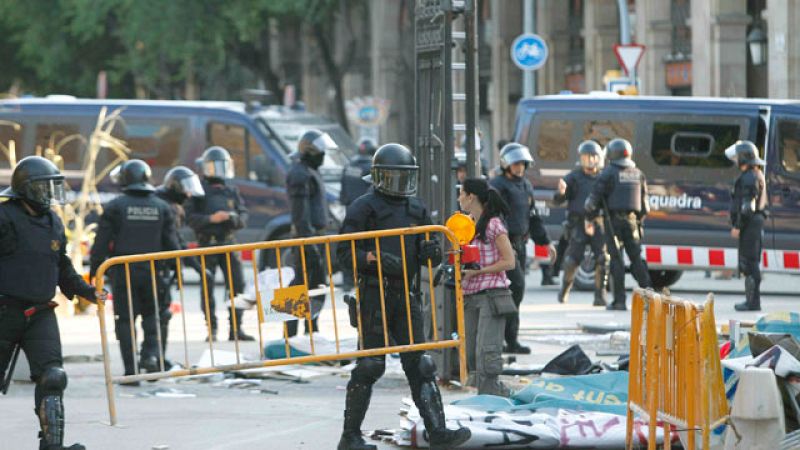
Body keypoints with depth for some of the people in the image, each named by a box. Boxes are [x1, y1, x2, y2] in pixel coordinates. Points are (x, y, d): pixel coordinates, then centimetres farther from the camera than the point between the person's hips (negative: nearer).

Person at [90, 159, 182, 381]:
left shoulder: (115, 207, -4)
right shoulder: (161, 207, 5)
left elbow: (101, 243, -5)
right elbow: (171, 244, 6)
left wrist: (94, 271, 1)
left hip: (122, 271, -3)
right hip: (152, 271, 3)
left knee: (125, 319, 3)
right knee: (151, 313, 19)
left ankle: (131, 370, -1)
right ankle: (150, 352, -3)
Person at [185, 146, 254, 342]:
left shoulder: (231, 191, 15)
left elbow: (243, 216, 11)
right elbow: (191, 217, -7)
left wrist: (234, 217, -11)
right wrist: (211, 218, -19)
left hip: (228, 243, 4)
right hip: (207, 244, -4)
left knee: (237, 285, -3)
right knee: (207, 288, -2)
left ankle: (236, 329, 2)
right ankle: (211, 330, 4)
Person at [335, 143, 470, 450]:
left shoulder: (416, 209, 14)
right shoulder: (363, 208, -4)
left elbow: (426, 255, 17)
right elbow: (345, 254, -7)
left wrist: (431, 252, -7)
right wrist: (376, 259, -22)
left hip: (406, 296, 6)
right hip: (373, 295, -5)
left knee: (419, 364, 0)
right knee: (370, 365, -3)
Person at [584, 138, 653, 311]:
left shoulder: (608, 173, -6)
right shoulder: (638, 174, 11)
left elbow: (594, 199, -7)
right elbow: (644, 202, 14)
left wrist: (589, 218, 7)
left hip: (613, 220, -4)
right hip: (631, 219, 4)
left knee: (616, 259, -2)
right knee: (636, 258, 8)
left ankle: (619, 300, -5)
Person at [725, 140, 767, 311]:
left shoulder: (749, 178, -15)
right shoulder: (757, 175, 19)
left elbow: (746, 205, -21)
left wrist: (737, 226, -19)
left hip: (749, 222, -11)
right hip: (755, 221, 11)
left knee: (749, 262, -10)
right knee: (750, 261, 14)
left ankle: (753, 301, -11)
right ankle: (752, 300, 18)